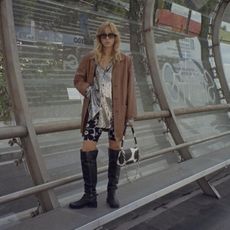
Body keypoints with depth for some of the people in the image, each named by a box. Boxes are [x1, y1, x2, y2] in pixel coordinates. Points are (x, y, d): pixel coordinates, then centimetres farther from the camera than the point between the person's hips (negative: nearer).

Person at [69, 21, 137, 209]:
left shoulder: (125, 61, 0)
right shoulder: (90, 59, 4)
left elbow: (130, 89, -1)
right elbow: (78, 78, 12)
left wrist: (131, 114, -4)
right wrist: (87, 89, -10)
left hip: (116, 113, -1)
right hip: (95, 112, 1)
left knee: (115, 152, 7)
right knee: (87, 151, -4)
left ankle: (112, 193, 22)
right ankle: (90, 195, 10)